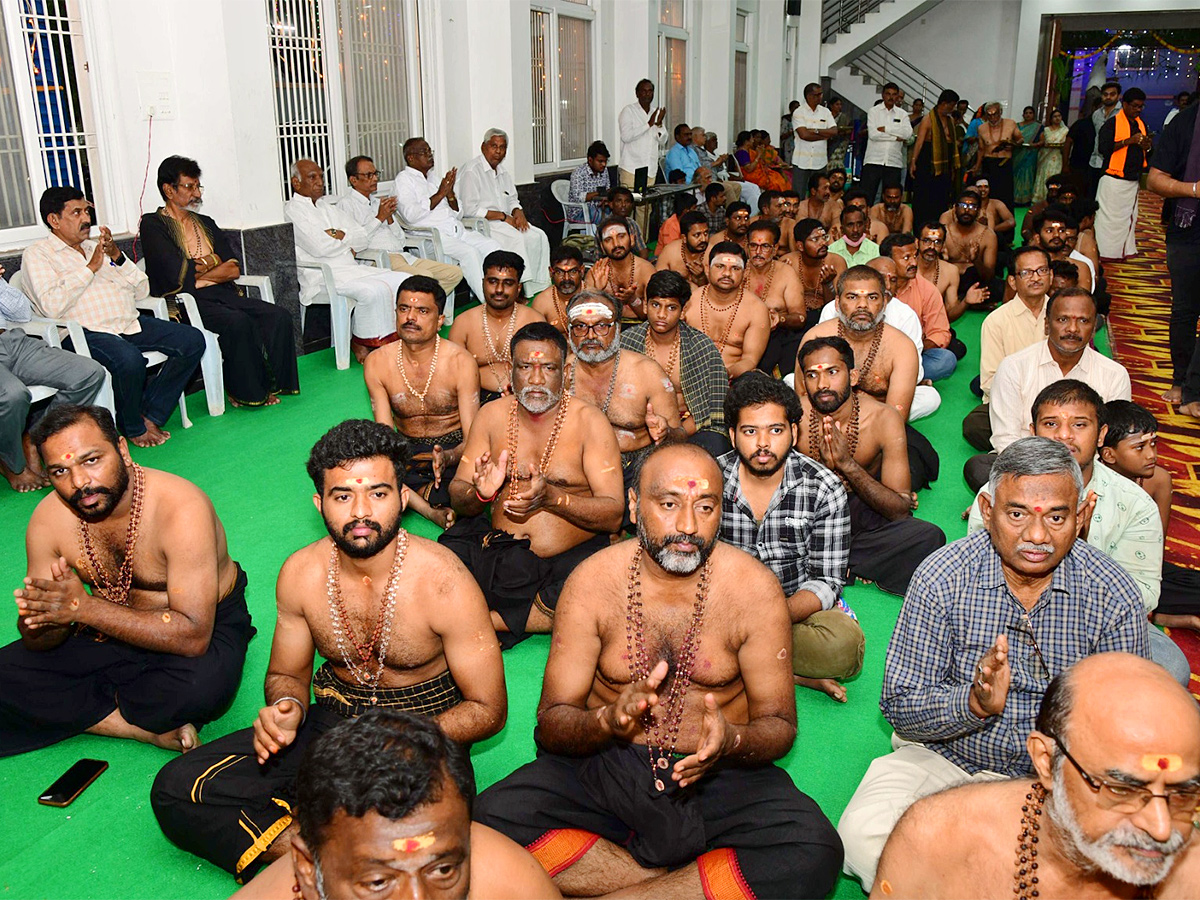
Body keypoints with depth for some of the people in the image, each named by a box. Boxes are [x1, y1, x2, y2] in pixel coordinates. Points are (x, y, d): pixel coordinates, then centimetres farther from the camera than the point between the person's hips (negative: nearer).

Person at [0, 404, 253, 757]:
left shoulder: (181, 508, -29)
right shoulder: (49, 520, -12)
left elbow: (193, 636, -33)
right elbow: (39, 644, -6)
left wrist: (85, 608, -39)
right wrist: (40, 619, -31)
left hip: (209, 621, -5)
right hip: (114, 629, 5)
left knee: (201, 685, -38)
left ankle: (86, 708, -7)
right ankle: (153, 728, -15)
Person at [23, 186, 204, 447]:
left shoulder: (97, 246, 25)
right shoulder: (37, 254, 6)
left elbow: (142, 290, 17)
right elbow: (52, 306, -13)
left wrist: (118, 257, 1)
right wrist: (91, 267, -8)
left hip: (130, 323, 7)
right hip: (86, 332, -7)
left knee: (192, 340, -13)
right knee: (129, 360, -37)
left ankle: (150, 415, -11)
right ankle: (133, 428, -10)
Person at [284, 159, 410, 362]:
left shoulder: (327, 207, 24)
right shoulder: (292, 210, -1)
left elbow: (362, 239, 16)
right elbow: (320, 247, -14)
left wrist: (338, 235, -2)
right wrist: (347, 242, 4)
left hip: (351, 269, 8)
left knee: (404, 281, -10)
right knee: (374, 291, -33)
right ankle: (361, 344, -14)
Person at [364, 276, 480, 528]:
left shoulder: (461, 361, -13)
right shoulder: (377, 363, -5)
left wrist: (447, 458, -40)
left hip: (454, 449, -3)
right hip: (407, 452, 3)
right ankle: (433, 510, -22)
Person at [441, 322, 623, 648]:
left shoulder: (589, 421, -4)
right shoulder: (491, 416, 7)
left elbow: (613, 515, -9)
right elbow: (457, 496, 7)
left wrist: (552, 498, -26)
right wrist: (480, 494, -17)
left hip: (569, 559, -2)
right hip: (499, 552, 3)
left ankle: (485, 620, -15)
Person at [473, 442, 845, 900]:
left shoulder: (753, 587, -7)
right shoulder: (593, 582, -6)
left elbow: (779, 724, -1)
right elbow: (551, 724, -4)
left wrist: (733, 741, -24)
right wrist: (606, 722, -28)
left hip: (716, 775, 0)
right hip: (605, 767, 1)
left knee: (815, 853, -29)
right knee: (491, 818, -25)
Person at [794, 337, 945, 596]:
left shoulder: (883, 418, -18)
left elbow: (901, 512, -18)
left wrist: (848, 464, -31)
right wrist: (823, 468, -32)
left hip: (865, 510, 0)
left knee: (929, 537, -28)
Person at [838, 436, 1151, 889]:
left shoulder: (1114, 595, -10)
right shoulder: (941, 579, -15)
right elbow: (901, 708, -13)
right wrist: (975, 703, -33)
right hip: (945, 758, -2)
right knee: (865, 834, -27)